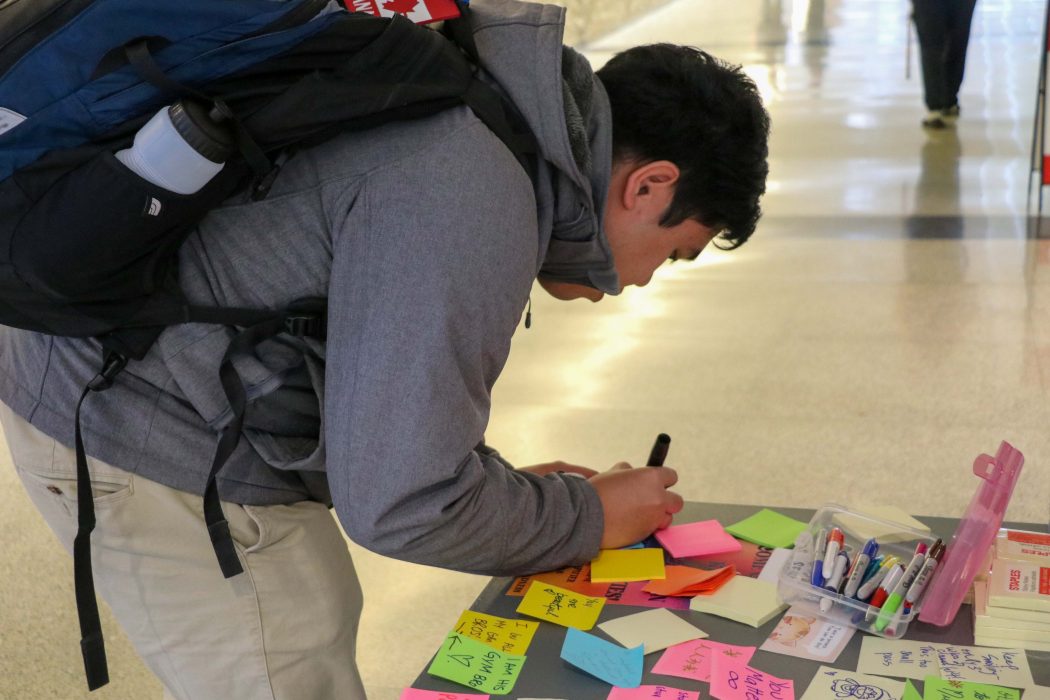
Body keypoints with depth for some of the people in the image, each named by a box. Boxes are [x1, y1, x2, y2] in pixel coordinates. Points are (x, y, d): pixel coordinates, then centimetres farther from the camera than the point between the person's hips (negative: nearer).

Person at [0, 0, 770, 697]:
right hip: (152, 443, -10)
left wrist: (501, 483, 11)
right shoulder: (473, 205, -30)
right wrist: (586, 517, -10)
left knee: (318, 627, 24)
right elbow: (398, 505, -25)